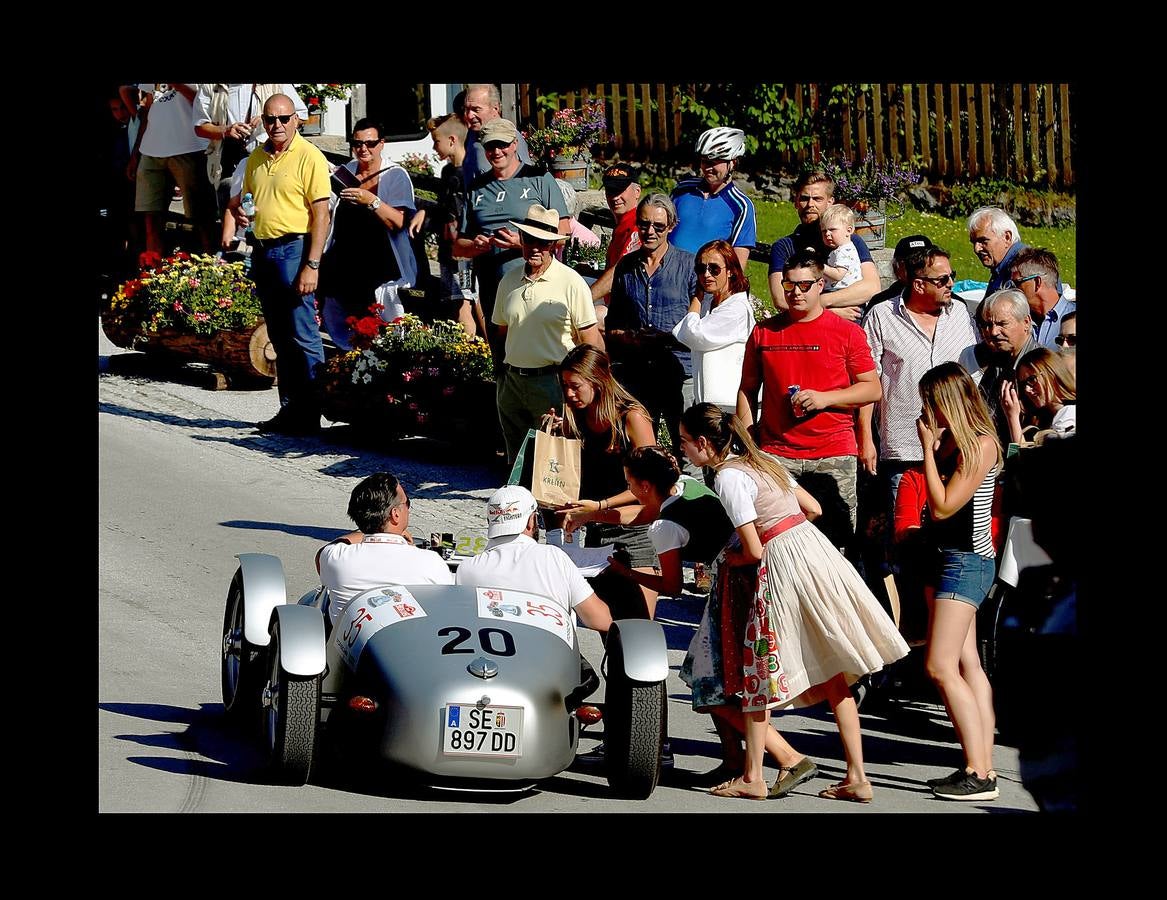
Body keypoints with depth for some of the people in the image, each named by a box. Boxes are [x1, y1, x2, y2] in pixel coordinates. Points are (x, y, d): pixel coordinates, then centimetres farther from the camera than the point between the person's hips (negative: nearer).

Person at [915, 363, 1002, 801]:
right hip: (953, 558, 10)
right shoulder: (953, 440, 10)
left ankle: (978, 774, -14)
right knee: (967, 665, 9)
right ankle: (983, 767, 11)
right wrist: (933, 446, 5)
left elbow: (943, 506, -20)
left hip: (967, 561, -10)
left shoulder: (980, 444, -16)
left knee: (941, 666, -13)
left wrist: (928, 448, -15)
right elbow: (935, 506, 11)